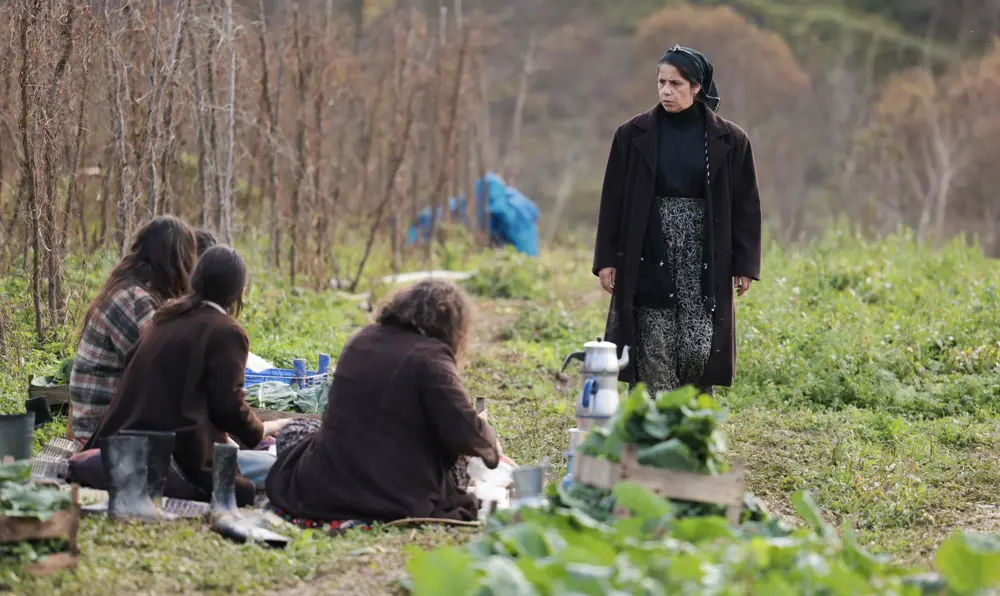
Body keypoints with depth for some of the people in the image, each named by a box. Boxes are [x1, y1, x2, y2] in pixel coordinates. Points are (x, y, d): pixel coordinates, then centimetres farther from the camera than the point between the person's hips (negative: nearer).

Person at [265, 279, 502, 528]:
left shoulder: (362, 339, 9)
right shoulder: (429, 356, -13)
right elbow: (465, 431, -19)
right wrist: (492, 446, 4)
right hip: (398, 498, -6)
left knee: (292, 432, 32)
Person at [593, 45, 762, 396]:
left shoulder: (728, 140, 2)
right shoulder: (633, 135, 3)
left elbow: (745, 205, 4)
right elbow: (613, 201, 5)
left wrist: (744, 265, 0)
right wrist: (607, 259, 0)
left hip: (704, 260, 0)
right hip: (648, 260, 0)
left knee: (699, 351, -6)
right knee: (653, 355, -3)